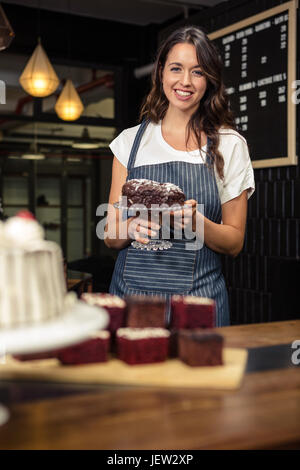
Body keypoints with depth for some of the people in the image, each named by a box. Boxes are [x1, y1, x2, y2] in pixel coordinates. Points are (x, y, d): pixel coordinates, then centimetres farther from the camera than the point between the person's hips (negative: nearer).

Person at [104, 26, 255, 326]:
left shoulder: (229, 146, 3)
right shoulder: (130, 141, 7)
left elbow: (234, 242, 3)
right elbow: (111, 236, 6)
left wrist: (196, 222, -17)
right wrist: (134, 227, -16)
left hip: (198, 295, -1)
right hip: (131, 288, 1)